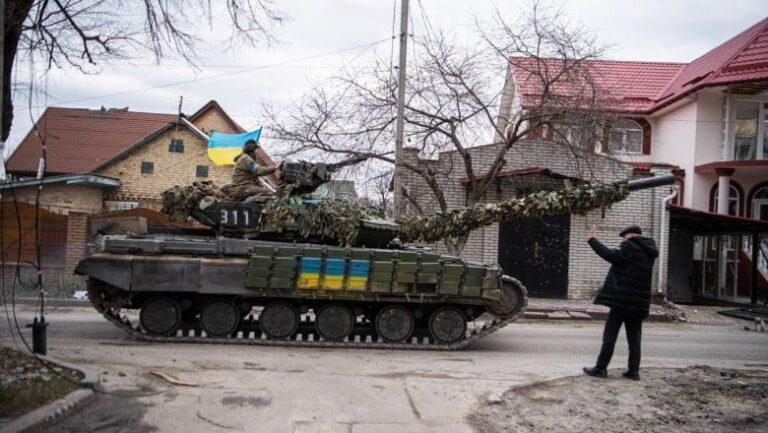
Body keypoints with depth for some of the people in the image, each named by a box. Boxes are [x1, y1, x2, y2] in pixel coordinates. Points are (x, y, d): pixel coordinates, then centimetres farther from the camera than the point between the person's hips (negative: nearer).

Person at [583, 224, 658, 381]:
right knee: (634, 337, 9)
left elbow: (611, 255, -22)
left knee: (610, 335, -1)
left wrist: (593, 240, -18)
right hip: (639, 302, 8)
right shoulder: (648, 251, 16)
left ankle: (601, 368, 2)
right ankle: (633, 370, 9)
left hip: (622, 298, -7)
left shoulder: (631, 246, -10)